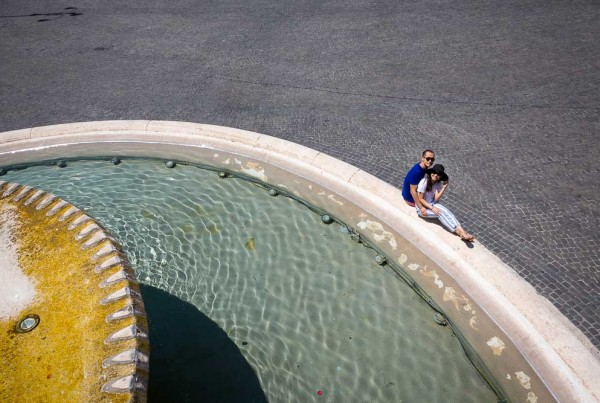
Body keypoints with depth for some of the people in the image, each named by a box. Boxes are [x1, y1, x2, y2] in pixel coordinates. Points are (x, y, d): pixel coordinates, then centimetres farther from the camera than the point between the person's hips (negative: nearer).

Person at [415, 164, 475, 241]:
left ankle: (461, 230, -36)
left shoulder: (438, 183, 0)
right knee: (440, 213, -27)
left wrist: (444, 188, -19)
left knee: (445, 210, -23)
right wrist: (432, 208, -24)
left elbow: (436, 199, -10)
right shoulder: (424, 182, -20)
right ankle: (459, 232, -31)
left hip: (432, 204, 6)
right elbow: (420, 199, -18)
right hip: (422, 207, -5)